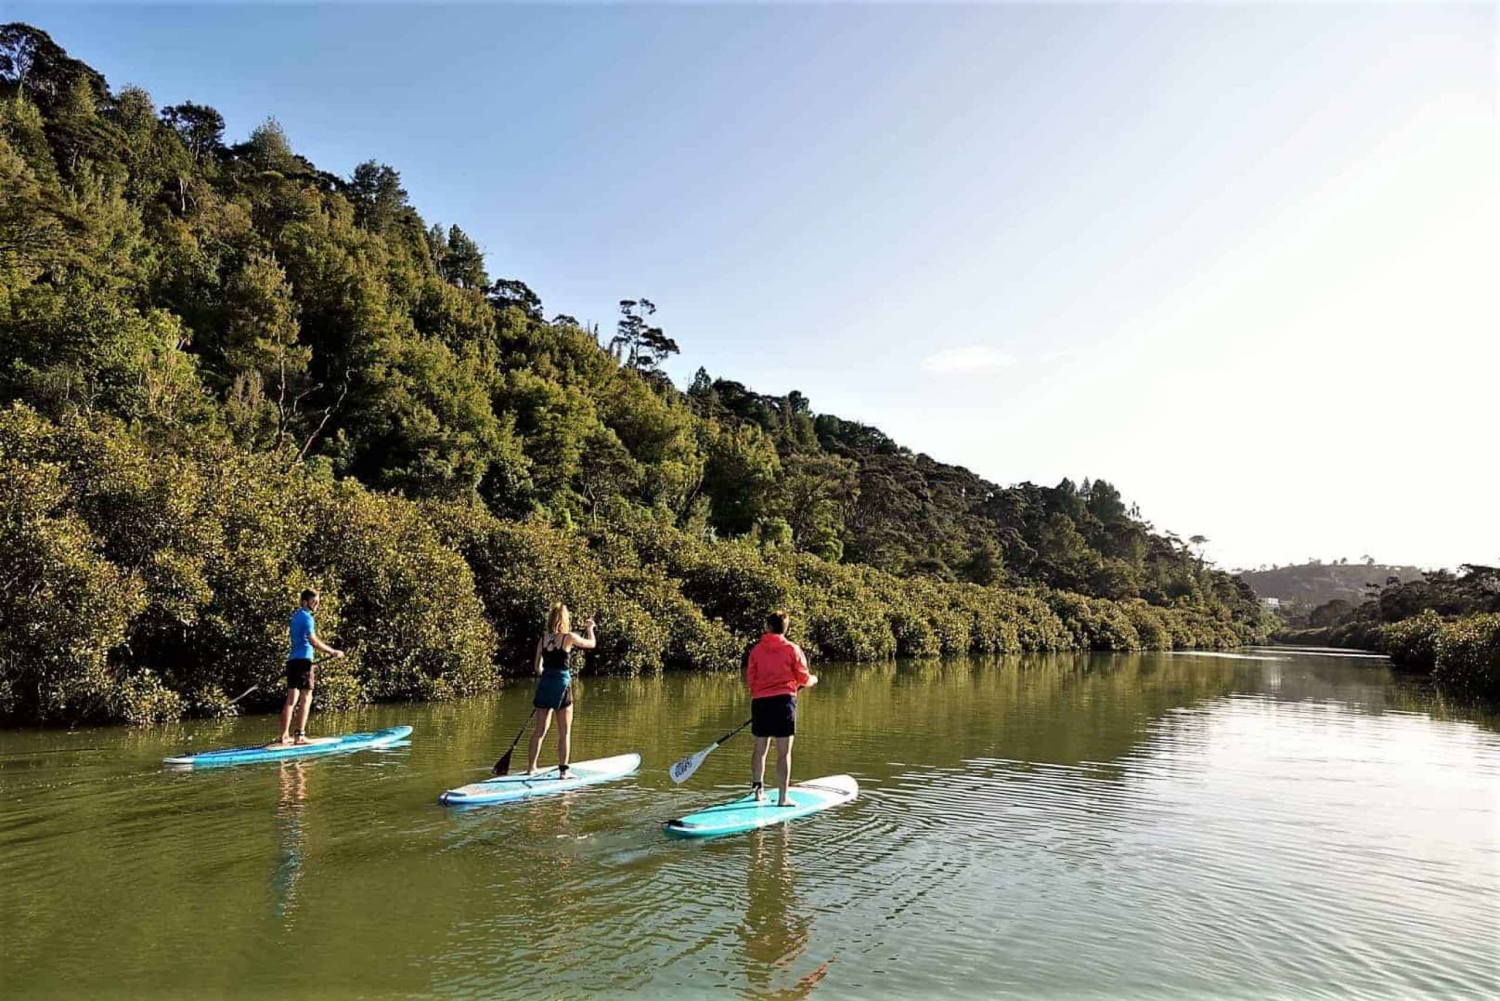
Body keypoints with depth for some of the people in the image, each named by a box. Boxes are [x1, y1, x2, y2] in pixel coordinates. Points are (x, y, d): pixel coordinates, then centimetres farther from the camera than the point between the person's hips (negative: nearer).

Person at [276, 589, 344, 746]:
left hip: (292, 659, 9)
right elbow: (313, 641, -19)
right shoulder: (306, 617, -10)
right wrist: (333, 652, -14)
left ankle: (285, 736, 9)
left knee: (291, 699, 9)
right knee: (306, 698, -6)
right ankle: (300, 735, -9)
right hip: (303, 659, -9)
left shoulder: (296, 616, 19)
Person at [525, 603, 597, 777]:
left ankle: (531, 767, 17)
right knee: (564, 733, 5)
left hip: (544, 684, 4)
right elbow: (591, 644, 8)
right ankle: (563, 770, 6)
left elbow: (538, 667, 8)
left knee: (539, 731, 12)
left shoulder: (542, 640, 4)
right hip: (562, 685, -4)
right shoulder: (569, 637, -8)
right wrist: (590, 628, 26)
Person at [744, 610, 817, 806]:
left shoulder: (756, 650, 5)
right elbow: (804, 679, 0)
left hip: (760, 702, 3)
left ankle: (758, 790, 25)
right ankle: (783, 797, 1)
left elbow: (750, 679, 5)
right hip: (784, 701, -3)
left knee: (760, 748, 16)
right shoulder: (792, 649, -1)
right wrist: (813, 680, 22)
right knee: (784, 752, 0)